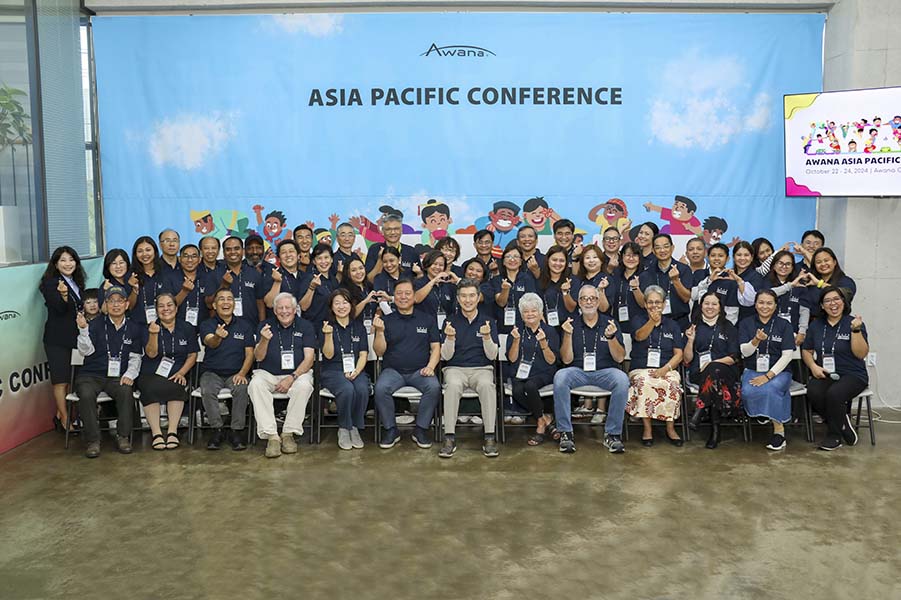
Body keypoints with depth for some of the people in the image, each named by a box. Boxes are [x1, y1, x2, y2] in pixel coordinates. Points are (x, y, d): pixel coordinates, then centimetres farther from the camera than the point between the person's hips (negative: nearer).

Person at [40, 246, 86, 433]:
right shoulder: (50, 283, -8)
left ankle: (60, 415, 20)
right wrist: (63, 295, -36)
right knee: (61, 380, -4)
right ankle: (65, 420, 2)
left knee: (69, 378, 10)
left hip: (74, 337, 7)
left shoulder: (77, 283, 14)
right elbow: (60, 308, -19)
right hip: (57, 339, -7)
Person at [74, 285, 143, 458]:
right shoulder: (96, 325, 5)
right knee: (86, 395, -32)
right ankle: (92, 440, -21)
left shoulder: (134, 328, 13)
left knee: (126, 392, -32)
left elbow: (135, 357, 12)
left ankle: (123, 437, -19)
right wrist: (83, 329, -23)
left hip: (118, 377, 1)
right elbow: (86, 351, -8)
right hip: (91, 375, -1)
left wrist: (129, 374, -6)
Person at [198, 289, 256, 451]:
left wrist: (242, 373, -14)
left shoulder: (244, 325, 9)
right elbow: (210, 342, -21)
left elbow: (249, 354, 5)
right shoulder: (207, 325, 2)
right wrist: (218, 337, -47)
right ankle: (217, 430, -15)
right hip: (212, 372, 0)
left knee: (241, 389, -31)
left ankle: (237, 431, -19)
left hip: (236, 373, 1)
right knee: (207, 391, -32)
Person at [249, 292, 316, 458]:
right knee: (256, 384, -31)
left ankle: (289, 434, -23)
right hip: (268, 374, 1)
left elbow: (309, 358, -3)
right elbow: (258, 357, -1)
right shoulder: (265, 326, 8)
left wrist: (292, 377, -17)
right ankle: (271, 436, -32)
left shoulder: (305, 326, 6)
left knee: (304, 386, -34)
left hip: (298, 373, -1)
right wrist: (264, 340, -22)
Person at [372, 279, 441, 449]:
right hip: (393, 370, 0)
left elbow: (436, 347, 8)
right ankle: (390, 430, -11)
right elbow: (379, 352, 4)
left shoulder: (427, 320, 11)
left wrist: (430, 366, -10)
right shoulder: (386, 320, 9)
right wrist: (380, 332, -13)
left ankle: (421, 429, -12)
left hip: (419, 371, 0)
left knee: (434, 387, -30)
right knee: (381, 388, -31)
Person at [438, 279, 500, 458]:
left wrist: (487, 337, -16)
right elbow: (446, 356, 3)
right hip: (455, 369, 0)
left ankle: (490, 438, -30)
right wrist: (450, 338, -16)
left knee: (487, 385, -35)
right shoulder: (451, 321, 9)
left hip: (482, 369, 0)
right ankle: (449, 438, -32)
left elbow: (492, 356, 3)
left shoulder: (488, 321, 10)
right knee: (453, 385, -35)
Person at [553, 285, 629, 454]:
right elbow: (567, 359, 1)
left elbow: (619, 358, 0)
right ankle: (565, 433, -22)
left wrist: (611, 337, -17)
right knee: (560, 377, -32)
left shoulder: (609, 323, 8)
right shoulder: (571, 325, 8)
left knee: (622, 380, -33)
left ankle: (612, 434, -20)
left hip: (605, 371, 0)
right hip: (578, 372, 0)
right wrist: (568, 334, -13)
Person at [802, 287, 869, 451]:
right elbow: (806, 351, 18)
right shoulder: (816, 326, 12)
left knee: (834, 393, -35)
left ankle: (835, 436, -10)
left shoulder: (854, 323, -1)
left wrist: (856, 330, -20)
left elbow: (861, 354, -9)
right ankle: (843, 422, -5)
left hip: (852, 375, -3)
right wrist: (813, 366, -1)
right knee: (813, 392, -31)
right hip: (824, 375, 3)